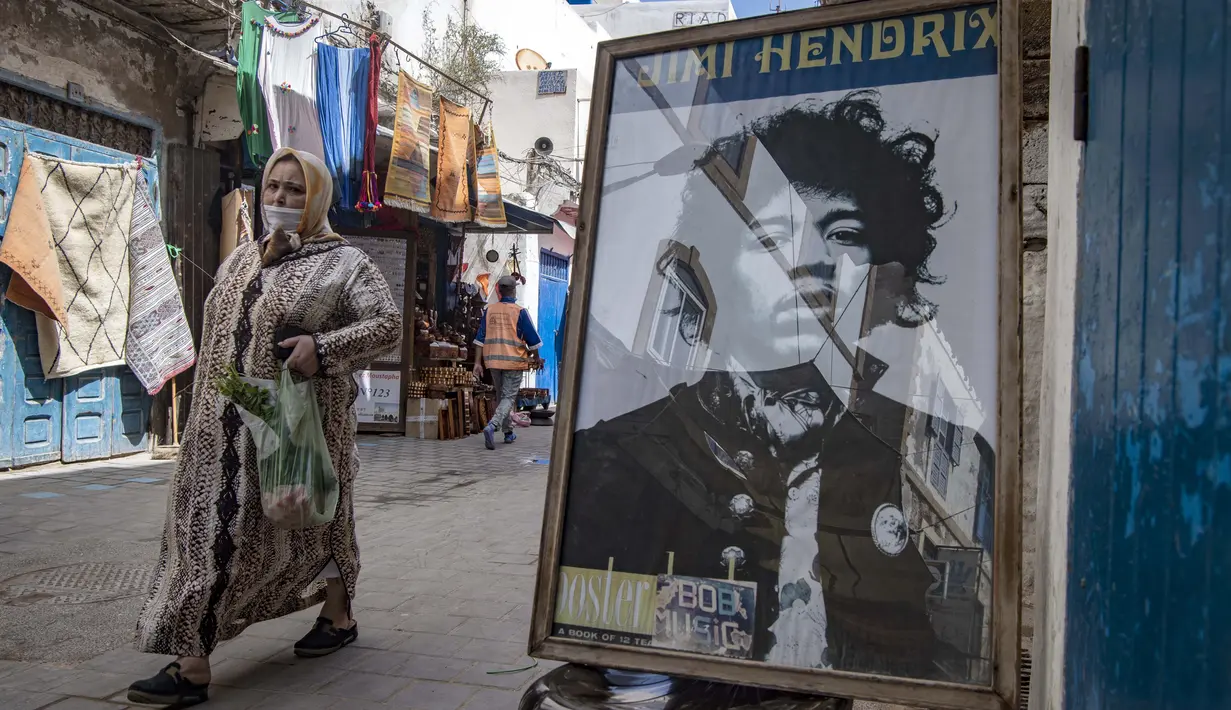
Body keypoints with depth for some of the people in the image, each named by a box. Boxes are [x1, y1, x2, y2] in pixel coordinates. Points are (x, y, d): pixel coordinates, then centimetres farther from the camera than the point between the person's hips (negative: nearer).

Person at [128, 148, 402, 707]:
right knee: (211, 527, 4)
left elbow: (389, 324, -11)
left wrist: (323, 347, -22)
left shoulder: (341, 263, -4)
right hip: (227, 429, 6)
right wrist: (205, 411, 19)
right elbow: (220, 336, 22)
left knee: (306, 521, 5)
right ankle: (192, 663, 14)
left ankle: (337, 616, 27)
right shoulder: (240, 260, 16)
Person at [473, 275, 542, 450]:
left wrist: (478, 362, 5)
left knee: (501, 396, 18)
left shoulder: (489, 310, 3)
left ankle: (508, 433, 26)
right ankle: (491, 426, -23)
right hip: (513, 361, -5)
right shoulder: (520, 312, -9)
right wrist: (536, 357, 11)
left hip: (493, 360, 5)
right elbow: (533, 339, -5)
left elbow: (480, 338, 3)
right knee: (509, 397, -1)